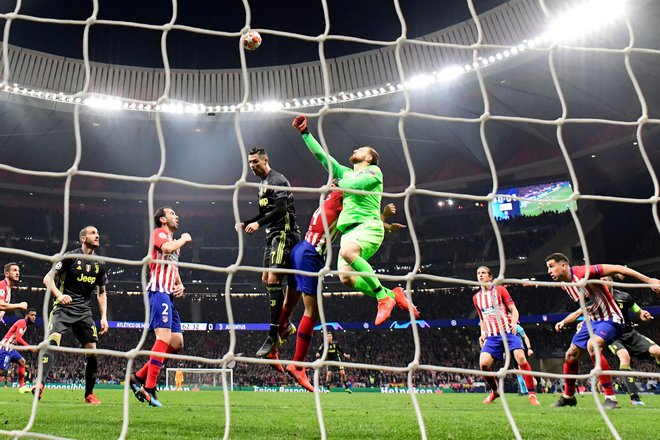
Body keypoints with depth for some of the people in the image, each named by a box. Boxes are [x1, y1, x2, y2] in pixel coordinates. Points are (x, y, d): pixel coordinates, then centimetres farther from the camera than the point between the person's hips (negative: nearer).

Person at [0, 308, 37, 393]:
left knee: (22, 362, 11)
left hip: (10, 348, 11)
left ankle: (21, 386, 9)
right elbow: (18, 338, -23)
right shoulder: (22, 322, -13)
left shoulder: (24, 324, 17)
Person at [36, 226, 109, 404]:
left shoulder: (100, 265, 11)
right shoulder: (70, 257, -3)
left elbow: (101, 293, 19)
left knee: (92, 350, -1)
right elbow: (48, 278, -5)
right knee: (53, 340, -26)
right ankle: (40, 384, -29)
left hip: (85, 311, 4)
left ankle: (89, 394, 12)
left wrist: (104, 317, 9)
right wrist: (59, 294, -24)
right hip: (64, 308, -4)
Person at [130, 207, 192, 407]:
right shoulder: (158, 233, 1)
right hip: (159, 292, -9)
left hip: (169, 296, 9)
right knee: (164, 337, -21)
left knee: (177, 343, 4)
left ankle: (139, 377, 10)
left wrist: (180, 285, 16)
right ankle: (149, 388, -21)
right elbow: (167, 248, -23)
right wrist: (184, 239, -4)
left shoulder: (175, 242, 28)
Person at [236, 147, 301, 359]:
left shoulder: (277, 180, -10)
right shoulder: (263, 184, 21)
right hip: (272, 235, 11)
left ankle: (274, 335, -17)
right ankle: (285, 325, 19)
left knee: (273, 280, -17)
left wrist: (258, 223, -29)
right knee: (266, 279, 10)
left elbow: (281, 210, -21)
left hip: (284, 233, -11)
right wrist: (245, 223, 14)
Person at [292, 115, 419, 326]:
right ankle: (392, 295, -4)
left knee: (347, 252, -37)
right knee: (346, 278, -16)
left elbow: (358, 183, -10)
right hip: (348, 230, 6)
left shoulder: (374, 170, 10)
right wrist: (304, 133, 25)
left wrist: (337, 183, 6)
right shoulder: (345, 173, 28)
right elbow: (321, 155, 28)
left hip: (368, 225, -6)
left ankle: (383, 296, -28)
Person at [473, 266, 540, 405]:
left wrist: (513, 323, -18)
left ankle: (532, 394, -13)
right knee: (483, 363, -15)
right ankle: (494, 392, 10)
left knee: (520, 357, -23)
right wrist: (483, 334, 10)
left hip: (508, 332, -3)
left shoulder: (500, 290, 2)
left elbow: (514, 310, 1)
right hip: (491, 336, 3)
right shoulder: (476, 297, 14)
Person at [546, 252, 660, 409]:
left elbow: (617, 268, -25)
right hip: (592, 320, 9)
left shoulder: (583, 272, -25)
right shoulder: (564, 285, 1)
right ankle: (568, 397, 28)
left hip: (610, 318, -8)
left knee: (592, 345, -34)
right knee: (571, 355, 7)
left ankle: (610, 398, -26)